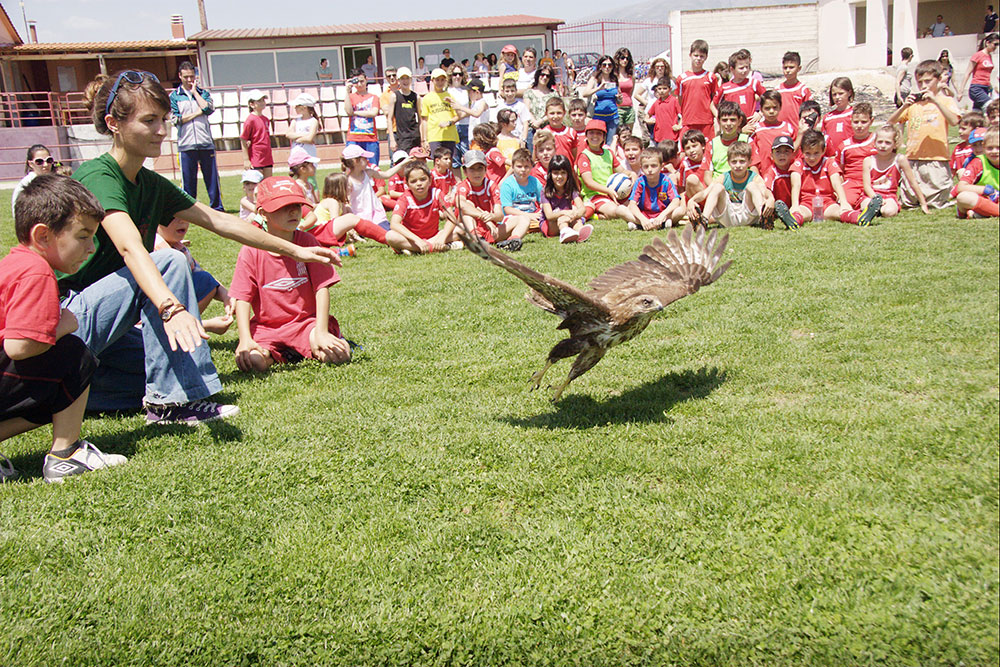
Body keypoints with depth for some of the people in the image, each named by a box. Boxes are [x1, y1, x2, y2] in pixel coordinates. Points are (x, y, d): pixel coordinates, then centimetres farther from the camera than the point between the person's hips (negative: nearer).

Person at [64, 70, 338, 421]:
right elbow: (130, 247, -36)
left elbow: (218, 220, 11)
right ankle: (168, 402, -22)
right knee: (169, 262, -26)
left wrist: (294, 250, 11)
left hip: (101, 327, 9)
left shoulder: (151, 184, 8)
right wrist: (171, 308, -51)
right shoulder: (97, 177, -18)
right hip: (66, 322, -9)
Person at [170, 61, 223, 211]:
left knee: (212, 177, 3)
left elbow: (209, 109, -8)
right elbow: (175, 120, -4)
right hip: (186, 144, -1)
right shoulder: (174, 96, 7)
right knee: (188, 180, 3)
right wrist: (197, 113, -4)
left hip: (206, 142, 1)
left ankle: (217, 207, 10)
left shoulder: (203, 93, 12)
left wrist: (194, 92, -2)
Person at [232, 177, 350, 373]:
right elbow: (242, 298, -7)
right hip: (266, 327, 0)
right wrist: (245, 339, -22)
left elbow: (322, 288, -7)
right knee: (253, 361, -30)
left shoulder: (307, 242, -2)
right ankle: (277, 354, 4)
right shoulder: (251, 252, -4)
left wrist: (321, 332, -18)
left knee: (340, 354, -27)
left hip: (306, 322, 1)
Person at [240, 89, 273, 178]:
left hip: (267, 159, 7)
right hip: (255, 160, -7)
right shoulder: (250, 120, -11)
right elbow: (243, 140, -11)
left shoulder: (266, 119, 10)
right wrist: (246, 160, -14)